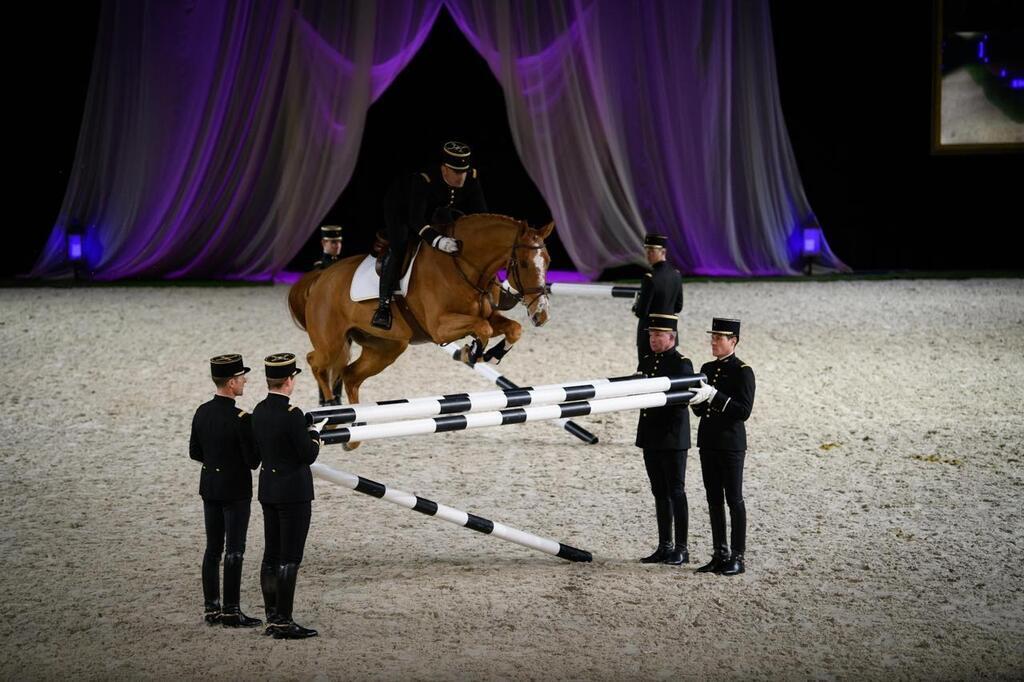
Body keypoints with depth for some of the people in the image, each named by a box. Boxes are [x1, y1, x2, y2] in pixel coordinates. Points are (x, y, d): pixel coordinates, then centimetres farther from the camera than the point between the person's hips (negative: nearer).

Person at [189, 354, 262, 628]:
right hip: (235, 490, -7)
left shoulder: (202, 412, 2)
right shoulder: (241, 419, -21)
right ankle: (231, 611, 0)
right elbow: (253, 461, -18)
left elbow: (194, 452, 10)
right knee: (234, 551, -2)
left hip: (210, 489, 7)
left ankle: (212, 608, 16)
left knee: (213, 549, 12)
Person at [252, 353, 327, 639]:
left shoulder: (259, 411, 5)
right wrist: (316, 434, 2)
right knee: (290, 559, -5)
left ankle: (272, 618, 16)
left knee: (272, 555, 12)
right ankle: (284, 623, -4)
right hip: (294, 492, -8)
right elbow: (309, 455, -17)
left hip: (268, 490, 8)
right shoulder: (291, 414, -21)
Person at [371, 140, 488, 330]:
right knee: (398, 247, -26)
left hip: (433, 212, 7)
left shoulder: (471, 178, -25)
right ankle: (383, 305, -23)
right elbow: (416, 220, -49)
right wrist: (436, 240, -64)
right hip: (400, 209, -7)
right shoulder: (424, 180, -42)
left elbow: (480, 214, -17)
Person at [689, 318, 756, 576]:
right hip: (708, 442, 7)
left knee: (734, 499, -3)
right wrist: (696, 399, -7)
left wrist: (714, 396, -23)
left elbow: (744, 410, -17)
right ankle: (720, 555, 15)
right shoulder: (707, 369, 12)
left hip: (731, 444, -7)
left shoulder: (742, 371, -9)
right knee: (714, 499, 9)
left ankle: (737, 558, 1)